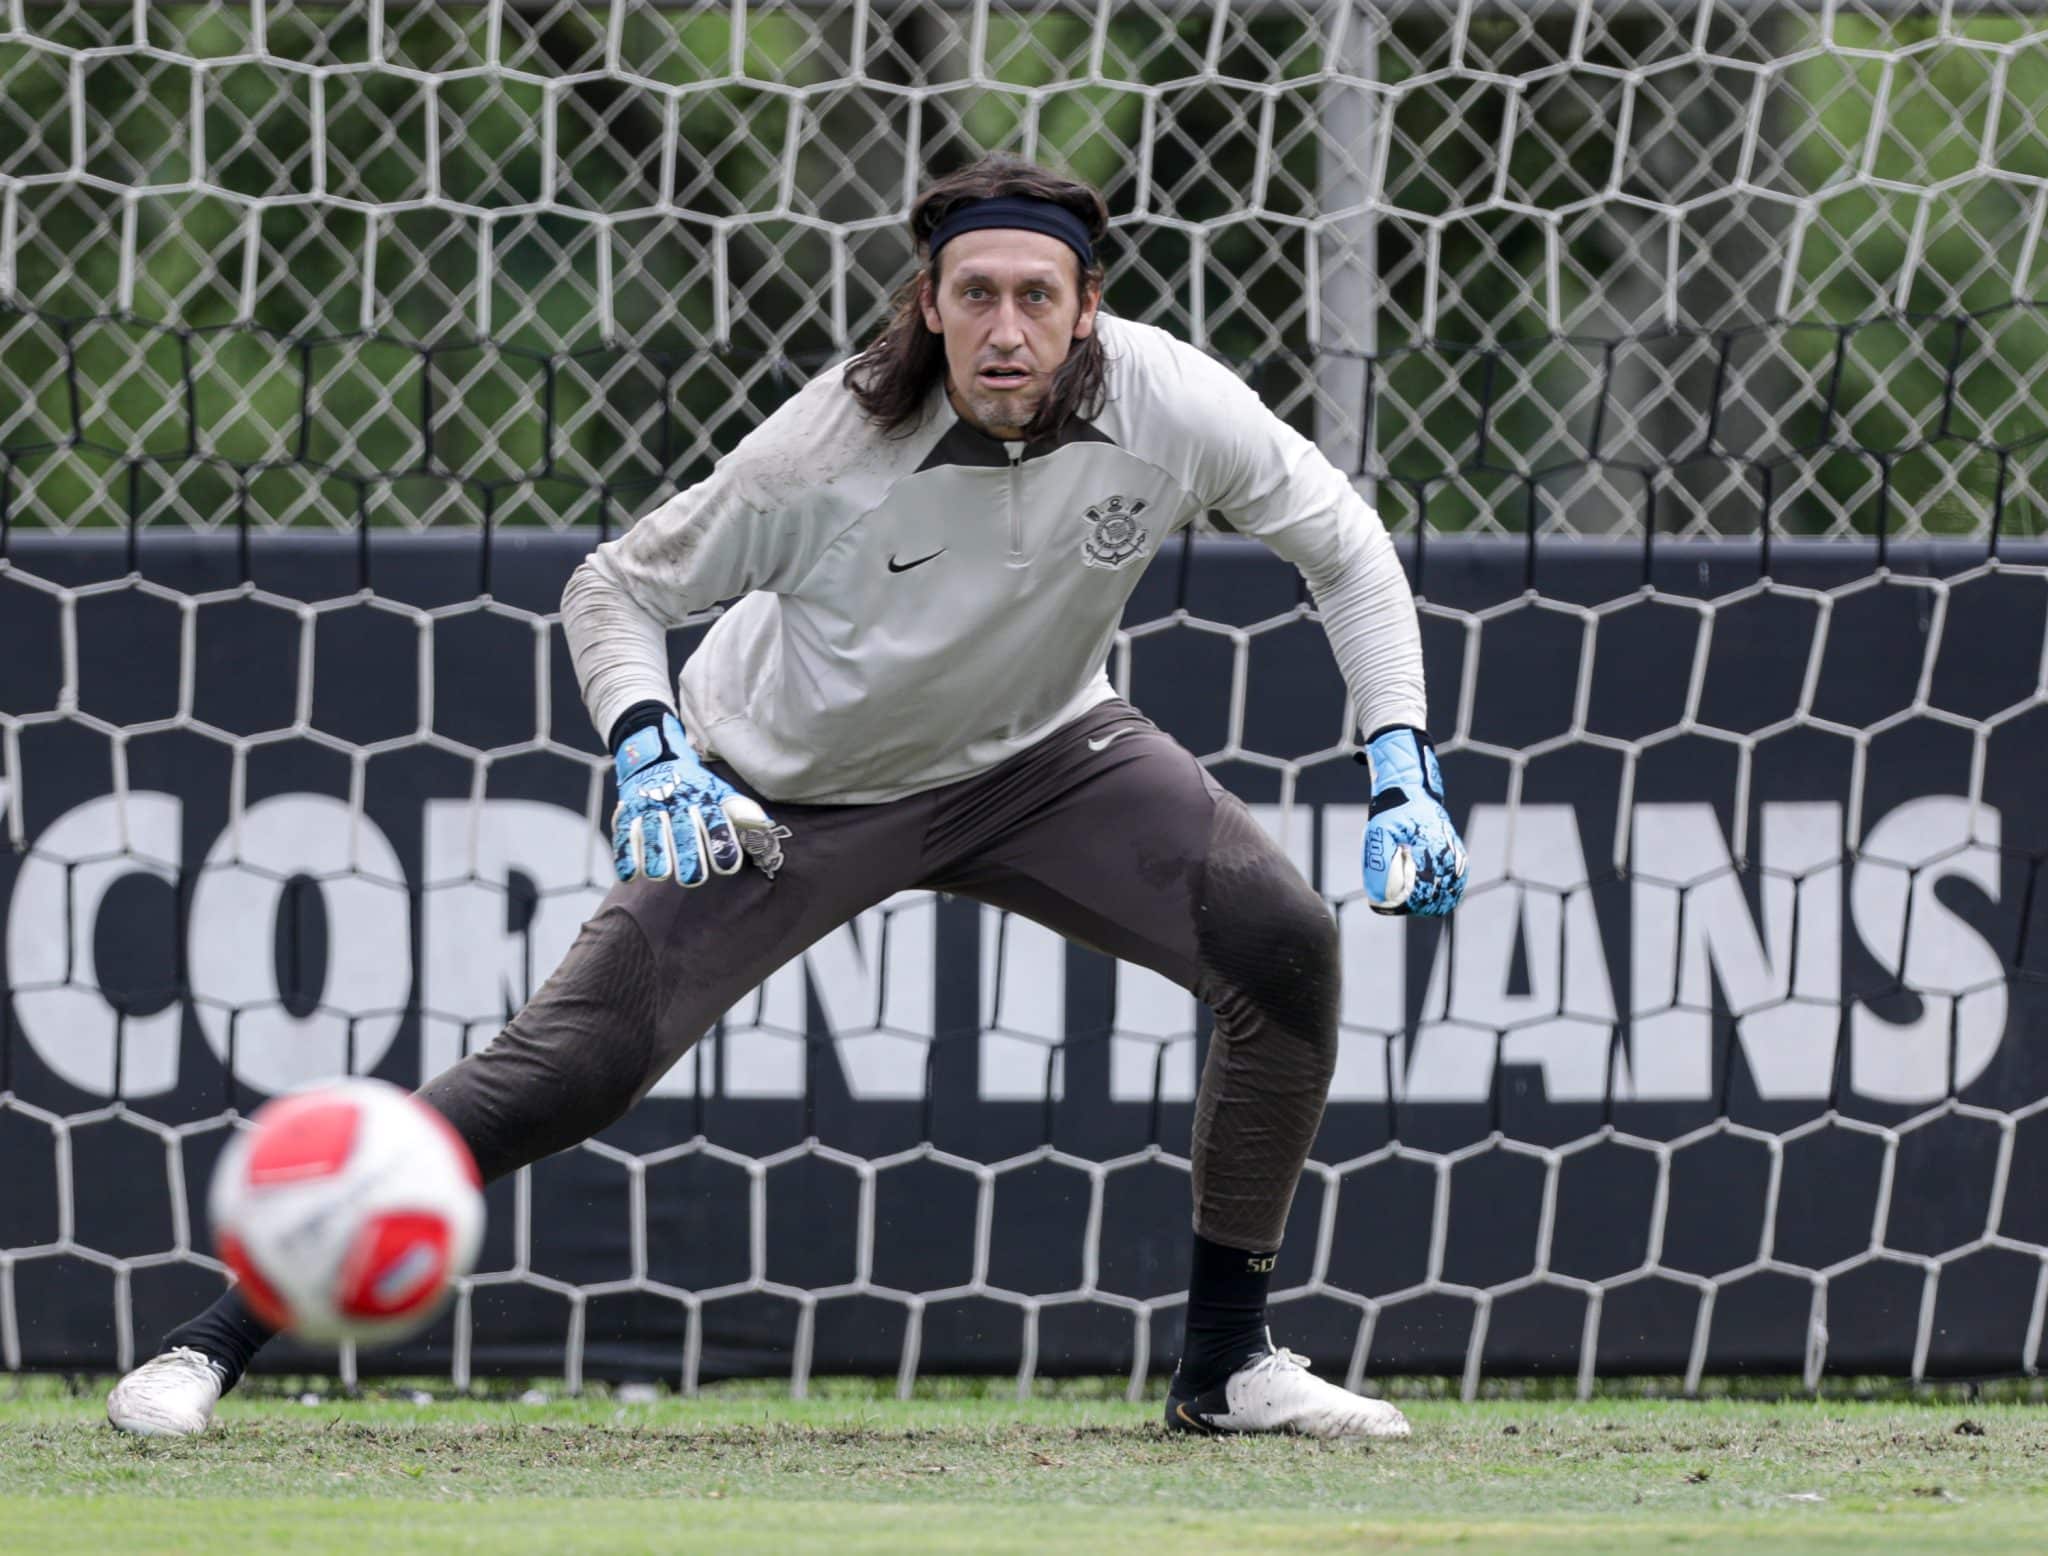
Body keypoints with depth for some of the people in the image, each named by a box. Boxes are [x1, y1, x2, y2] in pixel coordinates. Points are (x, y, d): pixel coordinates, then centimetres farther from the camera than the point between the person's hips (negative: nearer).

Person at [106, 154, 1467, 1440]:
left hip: (1037, 754, 4)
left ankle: (1228, 1364, -1)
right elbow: (615, 588, -14)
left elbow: (1341, 544, -5)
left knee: (1286, 946, -17)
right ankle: (219, 1338, -9)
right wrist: (651, 752, -33)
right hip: (791, 791, -3)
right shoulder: (827, 451, -30)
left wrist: (1404, 771, -15)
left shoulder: (1168, 406, -23)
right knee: (566, 1068, -18)